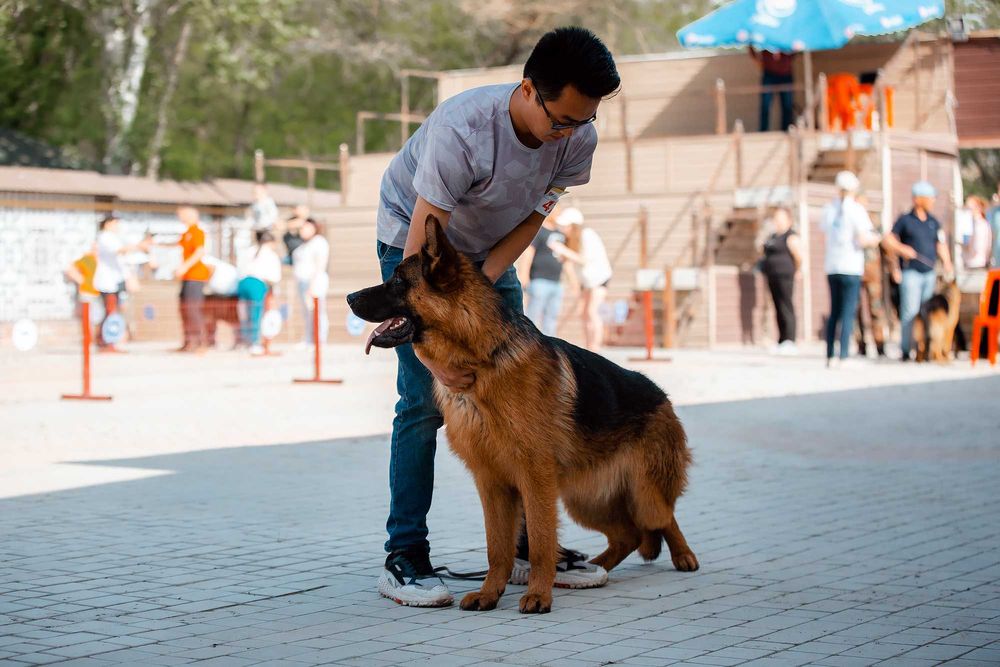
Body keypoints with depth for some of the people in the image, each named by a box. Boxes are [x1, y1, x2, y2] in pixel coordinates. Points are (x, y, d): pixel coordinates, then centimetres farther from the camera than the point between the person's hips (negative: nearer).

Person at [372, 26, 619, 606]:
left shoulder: (578, 138, -20)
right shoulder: (461, 130, -37)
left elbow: (533, 216, -7)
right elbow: (420, 253, -36)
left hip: (490, 254, 6)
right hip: (415, 240, -6)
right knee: (425, 400, -14)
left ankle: (530, 547, 9)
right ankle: (405, 558, -8)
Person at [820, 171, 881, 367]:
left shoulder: (829, 209, 10)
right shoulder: (856, 210, -8)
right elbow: (864, 240, -15)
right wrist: (875, 239, 7)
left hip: (832, 267, 5)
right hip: (851, 267, -5)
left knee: (834, 313, 12)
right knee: (848, 313, -5)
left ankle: (830, 357, 11)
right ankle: (844, 357, -10)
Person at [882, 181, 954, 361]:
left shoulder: (934, 222, 15)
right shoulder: (905, 220, 1)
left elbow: (941, 244, 14)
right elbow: (889, 240, 3)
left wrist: (946, 262, -1)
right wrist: (901, 249, -14)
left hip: (929, 272, 5)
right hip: (911, 272, -5)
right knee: (911, 311, -11)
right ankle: (906, 351, -8)